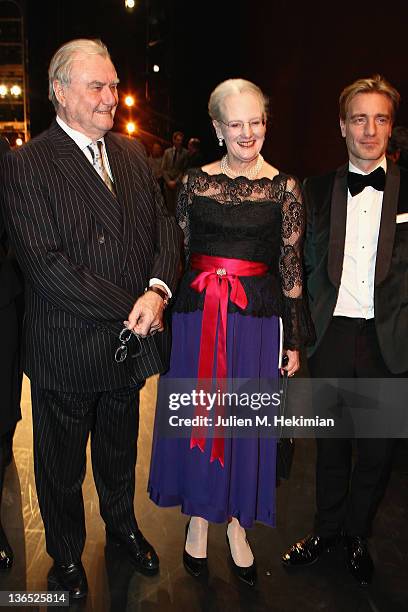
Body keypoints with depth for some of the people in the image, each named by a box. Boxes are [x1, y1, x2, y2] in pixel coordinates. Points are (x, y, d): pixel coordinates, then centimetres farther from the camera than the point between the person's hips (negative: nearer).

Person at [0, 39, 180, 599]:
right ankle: (66, 554, 43)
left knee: (120, 449, 25)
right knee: (62, 466, 17)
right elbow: (45, 264, -22)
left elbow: (165, 227, 3)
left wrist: (158, 290, -16)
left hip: (131, 342, 5)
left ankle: (122, 524, 51)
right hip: (68, 348, -5)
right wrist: (130, 309, -20)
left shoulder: (133, 153, 6)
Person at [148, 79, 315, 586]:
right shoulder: (195, 181, 3)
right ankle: (199, 517, 34)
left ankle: (237, 525, 32)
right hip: (196, 314, 1)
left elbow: (291, 268, 1)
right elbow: (177, 252, 7)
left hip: (257, 317, -1)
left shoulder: (284, 188, -1)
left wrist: (295, 340, 2)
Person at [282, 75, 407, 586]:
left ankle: (357, 535, 36)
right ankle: (328, 528, 37)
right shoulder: (318, 191, 5)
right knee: (331, 439, 16)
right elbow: (306, 264, 5)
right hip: (332, 334, 1)